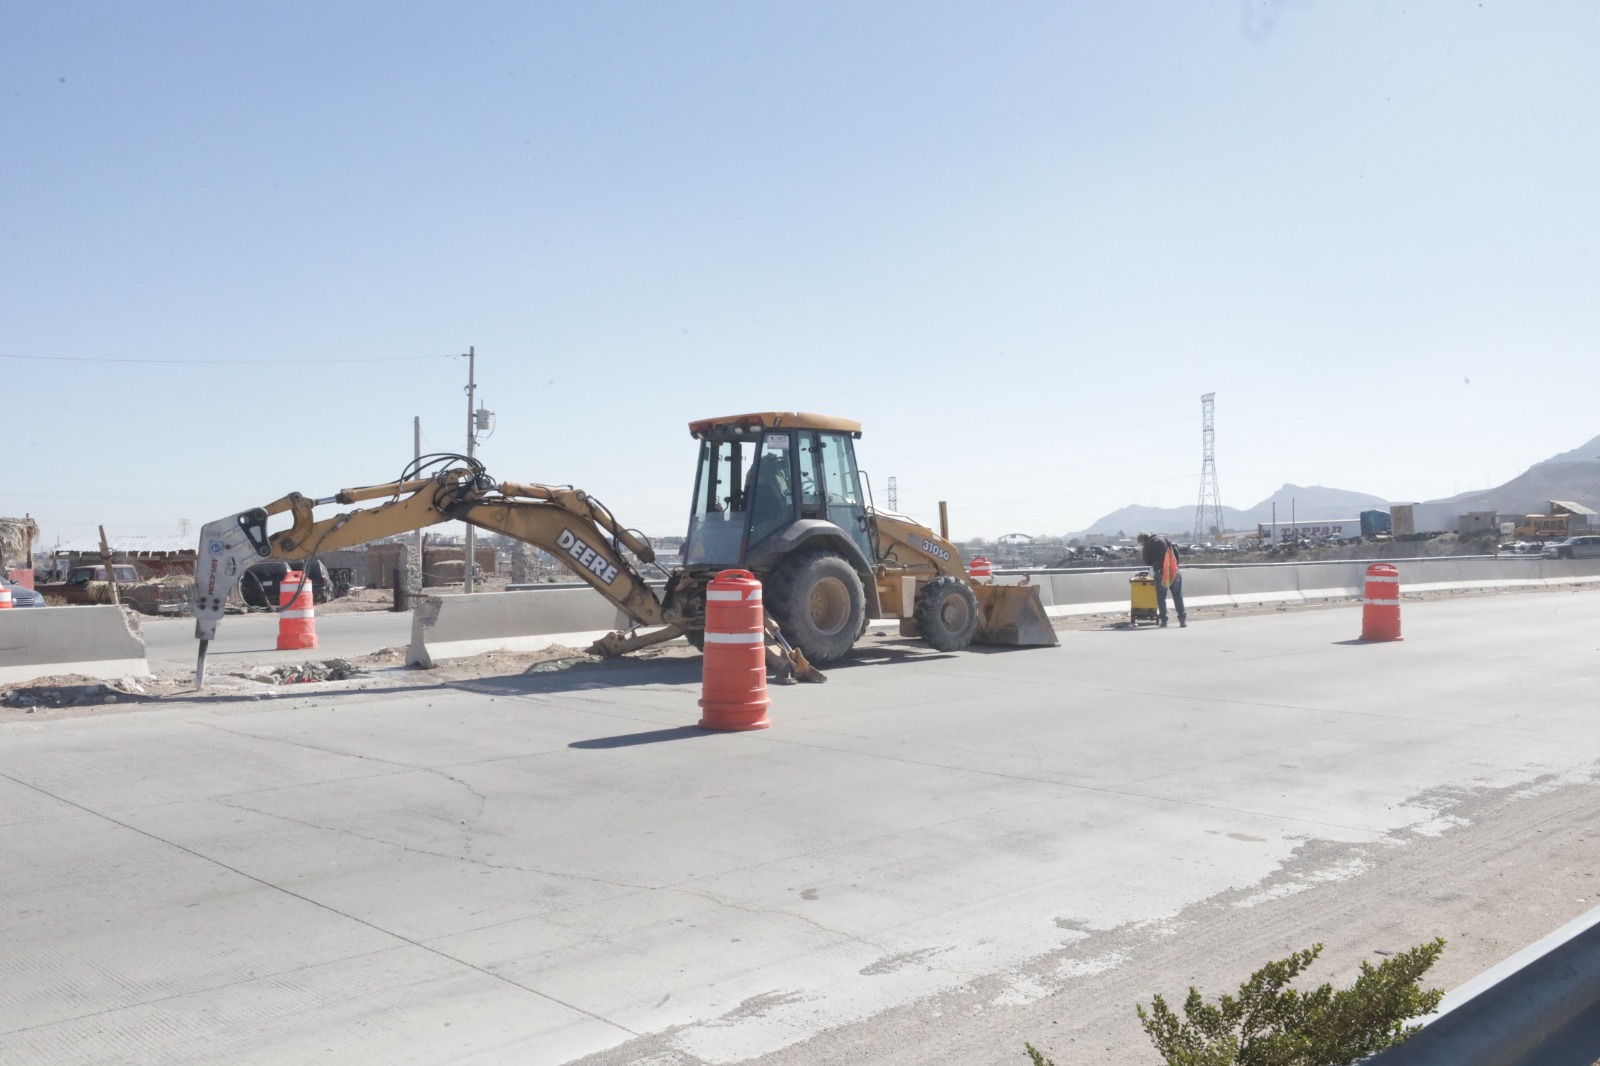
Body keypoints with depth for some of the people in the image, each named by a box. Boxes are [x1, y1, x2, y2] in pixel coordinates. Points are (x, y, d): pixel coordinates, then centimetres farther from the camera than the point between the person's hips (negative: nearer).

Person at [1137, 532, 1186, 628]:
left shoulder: (1147, 546, 0)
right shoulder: (1164, 538, 9)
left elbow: (1147, 562, 5)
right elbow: (1175, 549, 9)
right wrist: (1176, 564, 16)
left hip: (1160, 572, -2)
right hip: (1174, 570, 2)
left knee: (1161, 597, 10)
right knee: (1178, 596, 6)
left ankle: (1164, 620, 7)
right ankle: (1183, 619, 3)